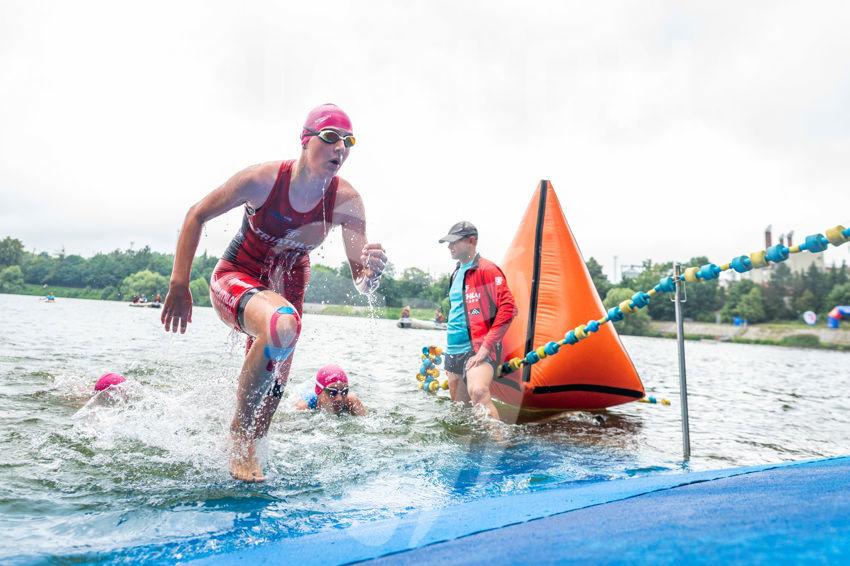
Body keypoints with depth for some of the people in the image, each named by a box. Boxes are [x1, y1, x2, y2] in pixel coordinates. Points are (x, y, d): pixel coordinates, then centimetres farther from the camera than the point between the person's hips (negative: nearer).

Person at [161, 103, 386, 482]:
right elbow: (197, 215, -10)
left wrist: (372, 270, -41)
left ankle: (247, 453, 41)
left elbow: (361, 283, -16)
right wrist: (179, 286, -14)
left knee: (272, 389, 10)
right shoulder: (263, 179, -23)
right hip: (235, 280, -4)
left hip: (286, 289, 4)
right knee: (282, 326, -36)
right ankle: (240, 436, -14)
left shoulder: (347, 202, -17)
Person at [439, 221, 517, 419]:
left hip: (478, 350, -9)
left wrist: (486, 346, -18)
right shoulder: (456, 273, 19)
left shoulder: (486, 270, -6)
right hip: (454, 351, 9)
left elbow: (508, 308, -15)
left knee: (478, 392, -31)